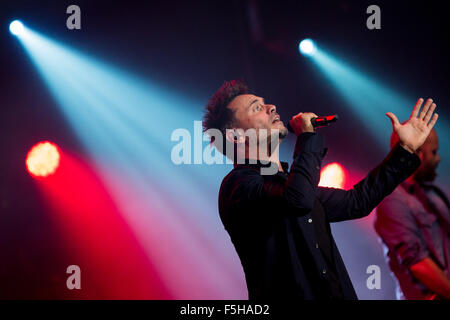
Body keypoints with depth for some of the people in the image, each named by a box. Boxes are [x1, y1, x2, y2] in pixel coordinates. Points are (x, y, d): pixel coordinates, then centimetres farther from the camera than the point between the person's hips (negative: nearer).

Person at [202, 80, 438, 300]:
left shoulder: (287, 180, 19)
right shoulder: (239, 184, -9)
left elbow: (356, 201, 25)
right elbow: (299, 199, -26)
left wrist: (406, 148, 24)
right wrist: (308, 136, -11)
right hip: (289, 296, -7)